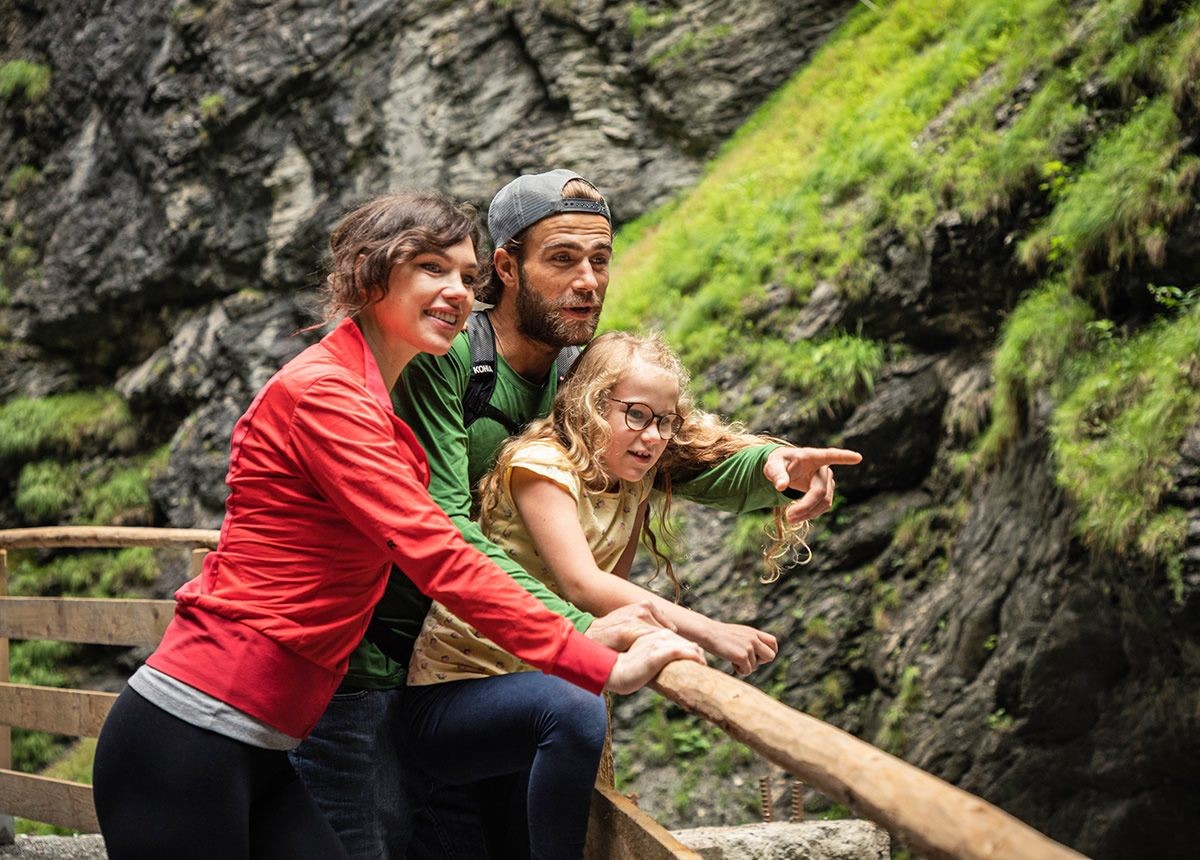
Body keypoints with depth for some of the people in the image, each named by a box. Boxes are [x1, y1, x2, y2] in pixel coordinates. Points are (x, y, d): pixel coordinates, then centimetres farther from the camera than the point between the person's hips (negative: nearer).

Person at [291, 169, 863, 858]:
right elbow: (438, 529, -29)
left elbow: (690, 464, 1)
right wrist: (580, 630, -37)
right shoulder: (439, 356, -20)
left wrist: (772, 468, -23)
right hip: (362, 664, -6)